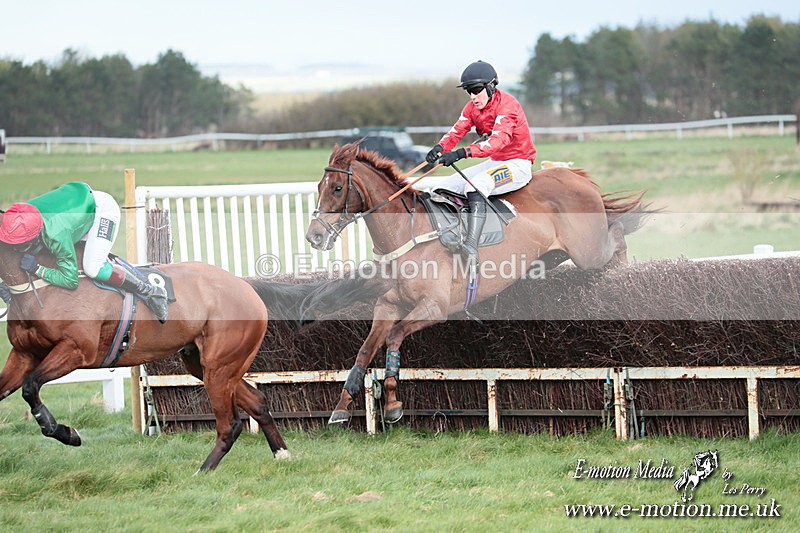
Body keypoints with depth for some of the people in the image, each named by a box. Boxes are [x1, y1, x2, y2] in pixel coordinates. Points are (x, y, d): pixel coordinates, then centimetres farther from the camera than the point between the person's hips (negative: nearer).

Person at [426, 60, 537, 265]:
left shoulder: (507, 104, -20)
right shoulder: (473, 107, 5)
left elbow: (498, 140, -35)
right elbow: (457, 131, -8)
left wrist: (462, 153, -48)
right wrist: (440, 148, -32)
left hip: (518, 165, -9)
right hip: (494, 163, 9)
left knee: (477, 184, -36)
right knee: (444, 187, 1)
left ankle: (472, 246, -50)